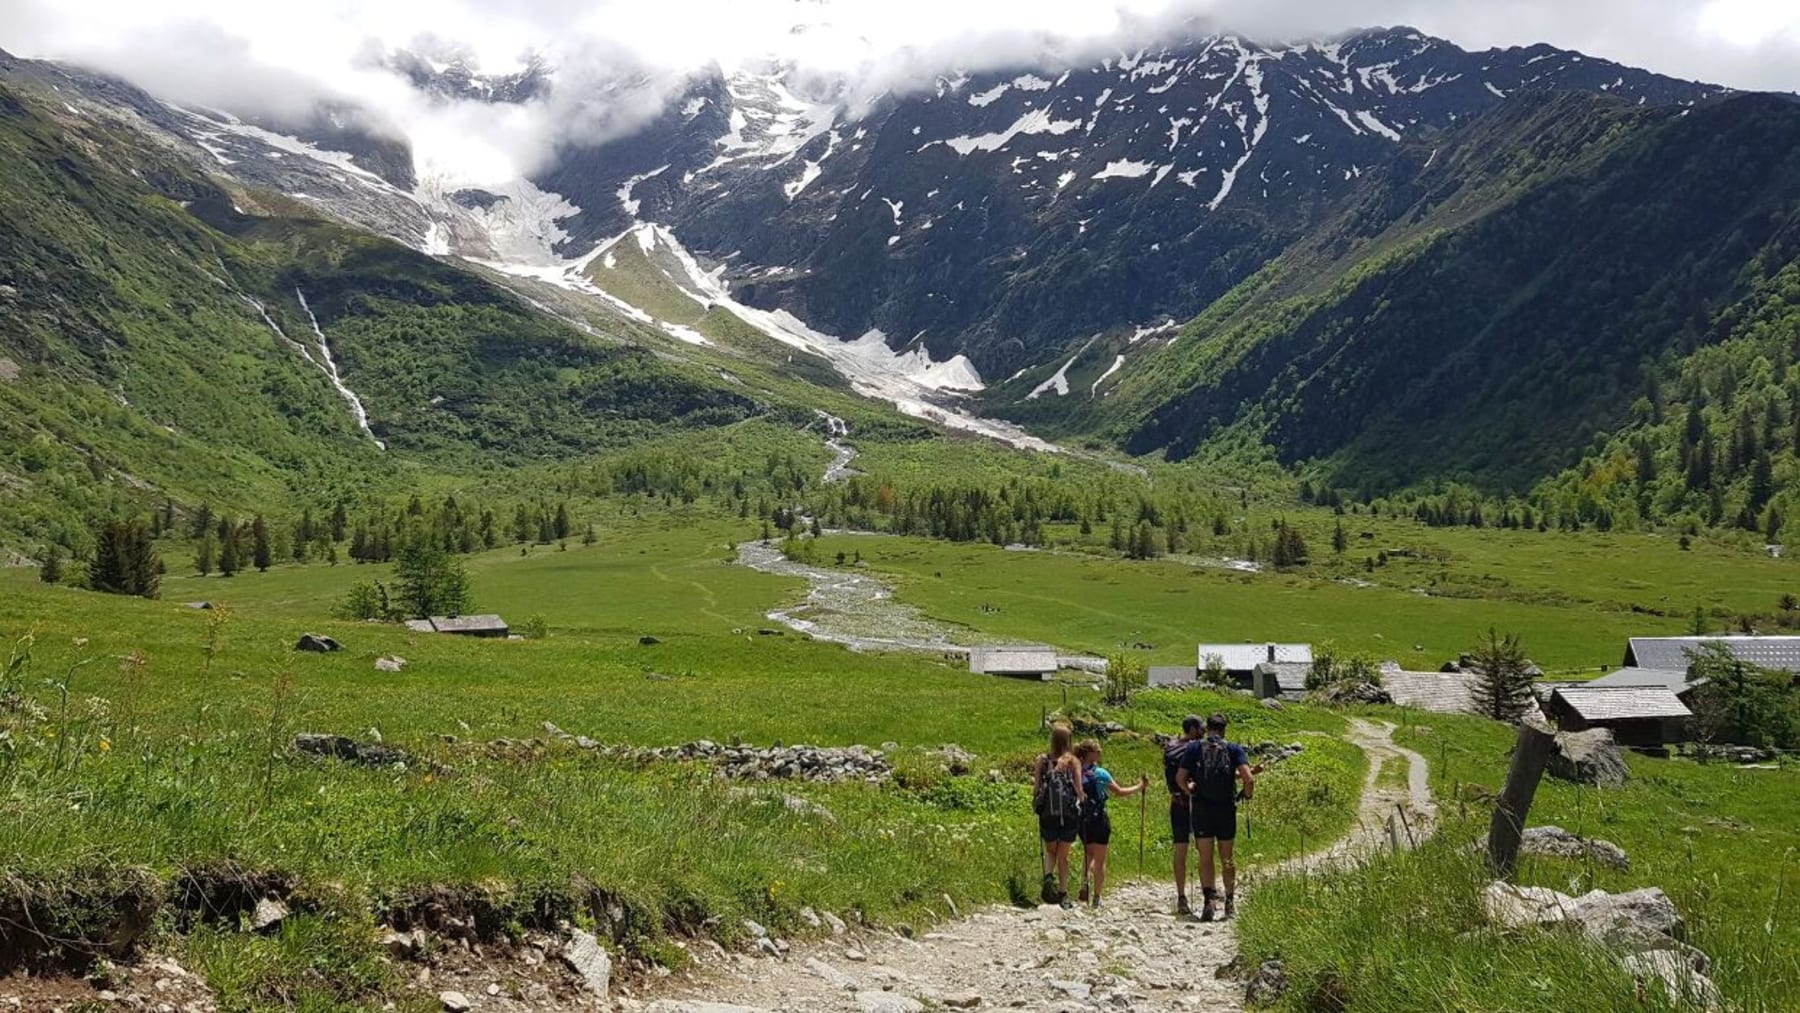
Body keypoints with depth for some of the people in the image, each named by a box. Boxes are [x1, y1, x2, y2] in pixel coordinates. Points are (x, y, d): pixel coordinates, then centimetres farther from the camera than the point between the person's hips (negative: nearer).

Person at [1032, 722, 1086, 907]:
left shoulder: (1042, 760, -3)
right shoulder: (1073, 762, -6)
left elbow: (1036, 788, -3)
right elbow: (1079, 790, -9)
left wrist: (1036, 804, 15)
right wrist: (1081, 799, 11)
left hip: (1047, 815, 1)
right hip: (1069, 815, -1)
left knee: (1050, 851, 20)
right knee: (1063, 855, 14)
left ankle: (1048, 876, -7)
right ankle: (1063, 894, 13)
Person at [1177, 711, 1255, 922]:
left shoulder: (1194, 747, 2)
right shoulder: (1233, 749, 0)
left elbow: (1181, 778, -2)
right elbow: (1248, 778, -12)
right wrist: (1246, 794, 8)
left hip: (1201, 808, 0)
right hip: (1226, 808, 1)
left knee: (1205, 858, 1)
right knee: (1226, 858, 13)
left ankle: (1209, 899, -16)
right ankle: (1230, 902, 18)